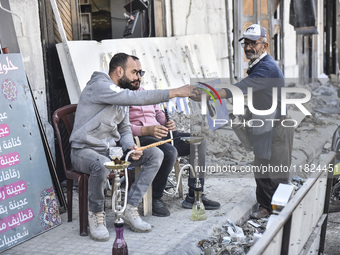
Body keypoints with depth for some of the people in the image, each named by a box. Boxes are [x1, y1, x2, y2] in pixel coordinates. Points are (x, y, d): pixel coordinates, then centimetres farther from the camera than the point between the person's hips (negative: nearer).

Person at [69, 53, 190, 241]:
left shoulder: (122, 94, 13)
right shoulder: (99, 86, -16)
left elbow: (124, 128, 16)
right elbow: (137, 98, -28)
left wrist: (131, 147, -8)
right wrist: (175, 92, -26)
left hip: (111, 149, 9)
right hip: (84, 151, -8)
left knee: (155, 155, -5)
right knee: (102, 165, -42)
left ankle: (130, 209, -7)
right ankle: (96, 215, -13)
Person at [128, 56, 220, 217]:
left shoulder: (145, 93, 27)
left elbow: (158, 112, 28)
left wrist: (167, 123, 4)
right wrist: (146, 130, -24)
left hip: (159, 134, 9)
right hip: (138, 139, -9)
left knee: (198, 140, -7)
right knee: (170, 152, -36)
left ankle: (194, 196, -7)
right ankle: (155, 199, -18)